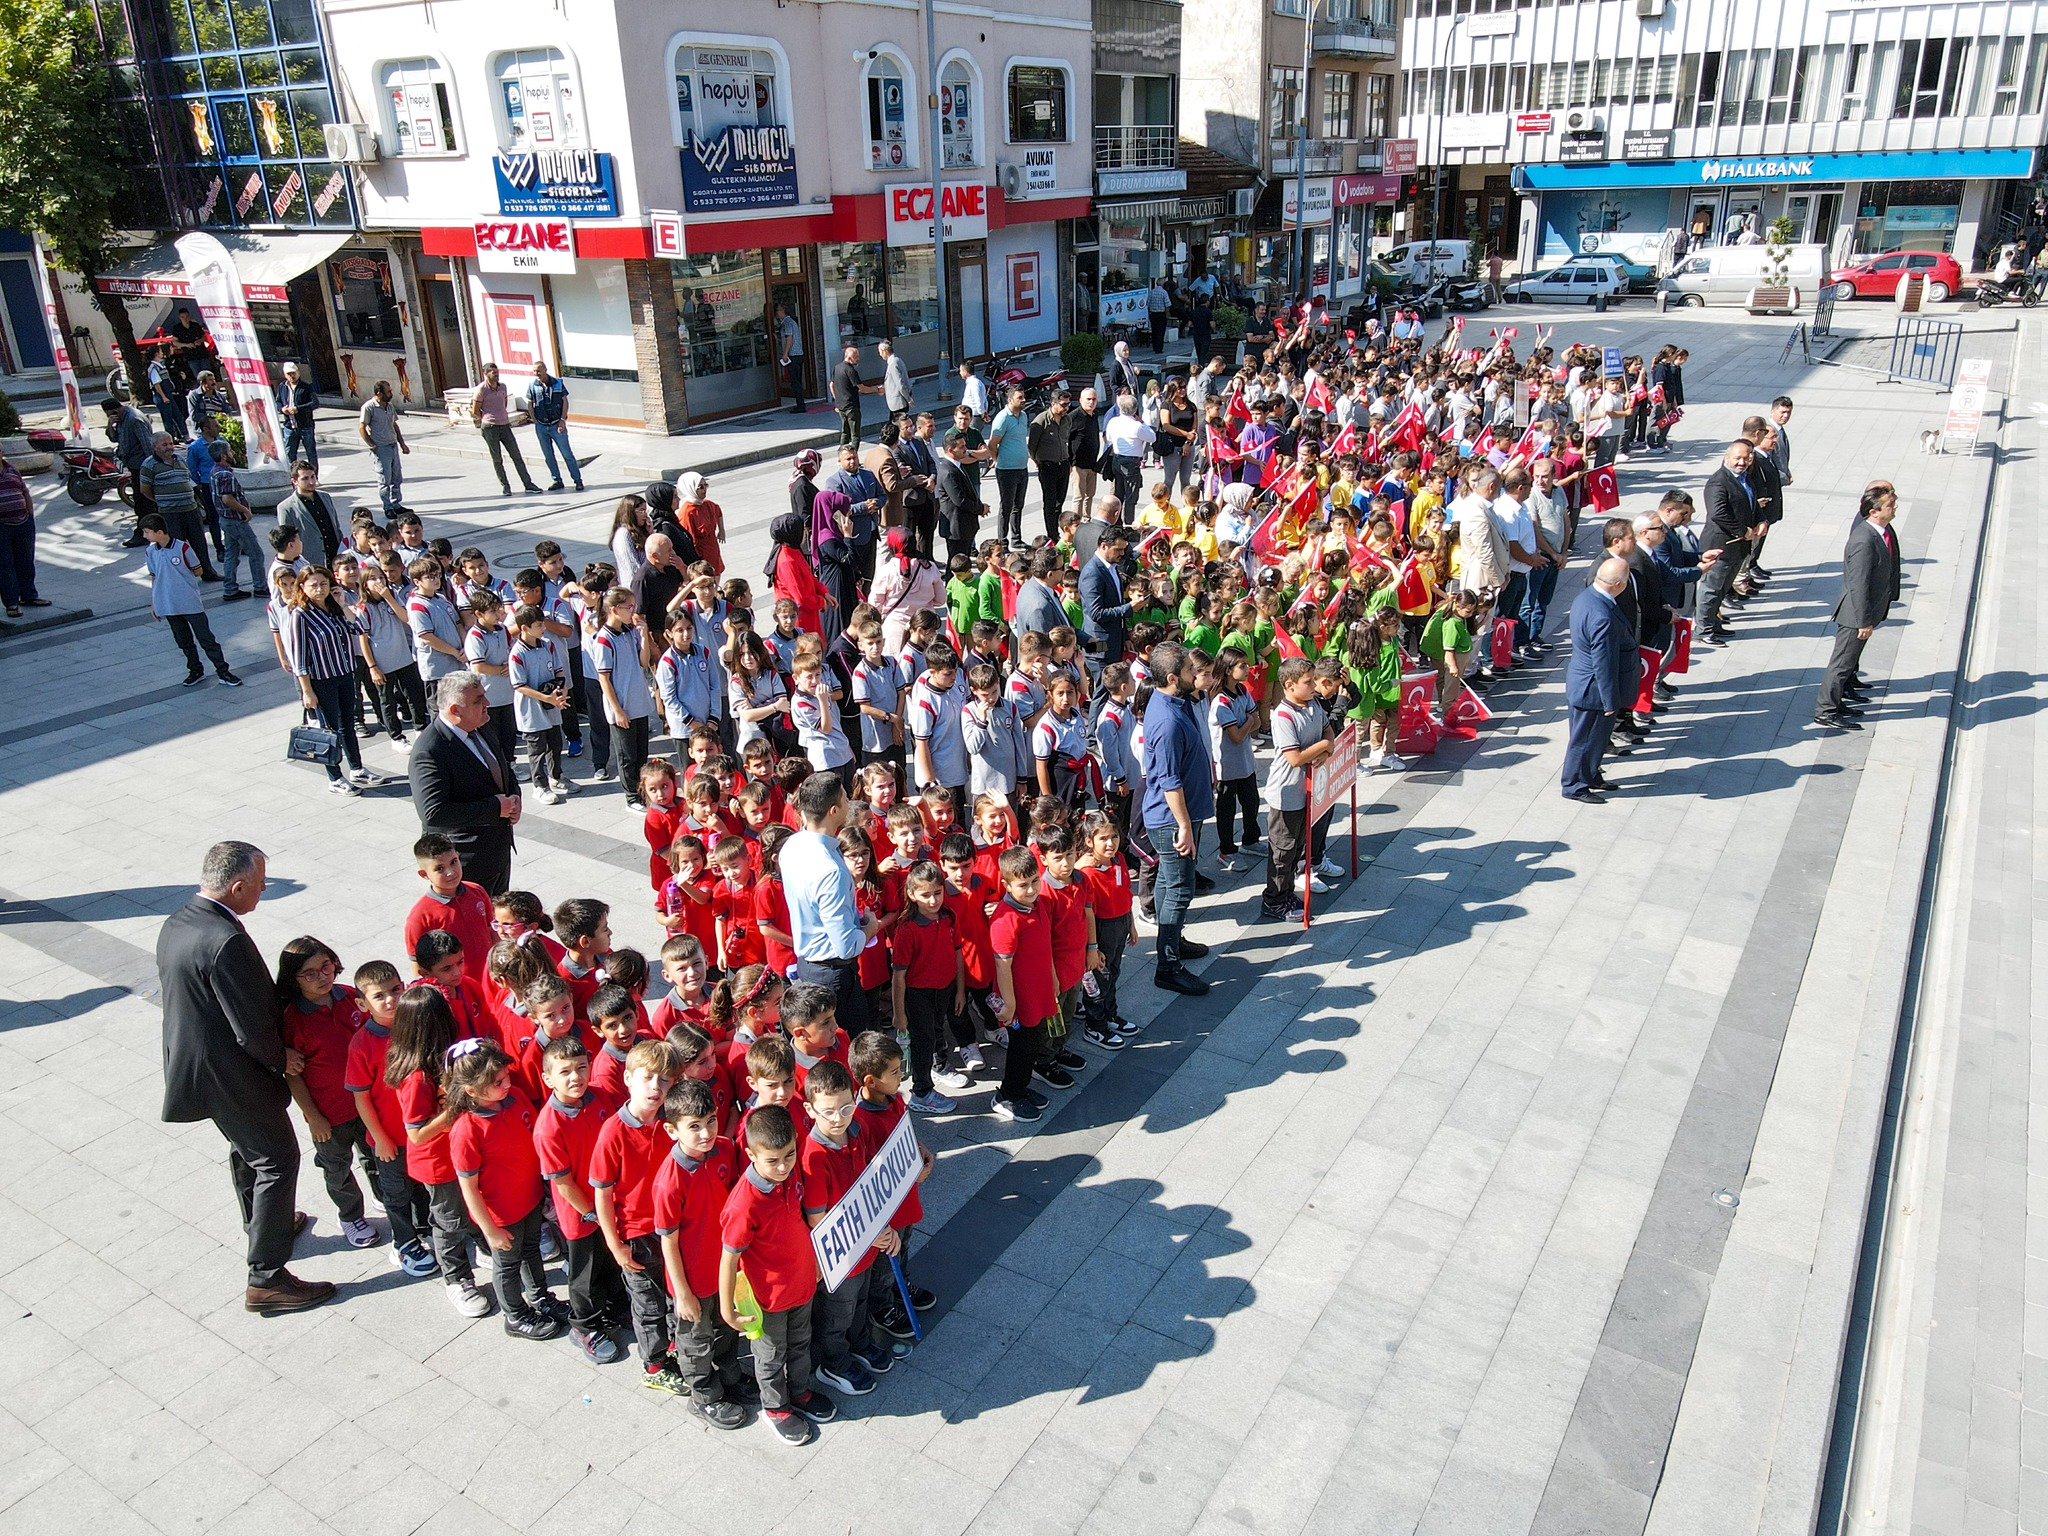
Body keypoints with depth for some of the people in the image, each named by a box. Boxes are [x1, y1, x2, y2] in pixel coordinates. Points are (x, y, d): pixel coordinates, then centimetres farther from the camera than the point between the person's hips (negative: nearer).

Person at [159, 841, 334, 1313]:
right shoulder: (226, 942, -31)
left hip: (192, 1060, 10)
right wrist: (282, 1058, -7)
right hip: (232, 1076, -10)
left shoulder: (176, 923, -2)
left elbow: (184, 997, 10)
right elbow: (253, 1029, -28)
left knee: (245, 1148, 28)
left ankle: (263, 1225, 50)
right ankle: (266, 1279, 9)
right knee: (278, 1162, 4)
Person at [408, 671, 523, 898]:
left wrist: (514, 798, -4)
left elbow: (504, 771, 19)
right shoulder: (428, 753, -25)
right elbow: (433, 813, -31)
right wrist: (495, 807, -26)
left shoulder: (481, 729, 3)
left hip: (500, 849, 9)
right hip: (467, 861, -8)